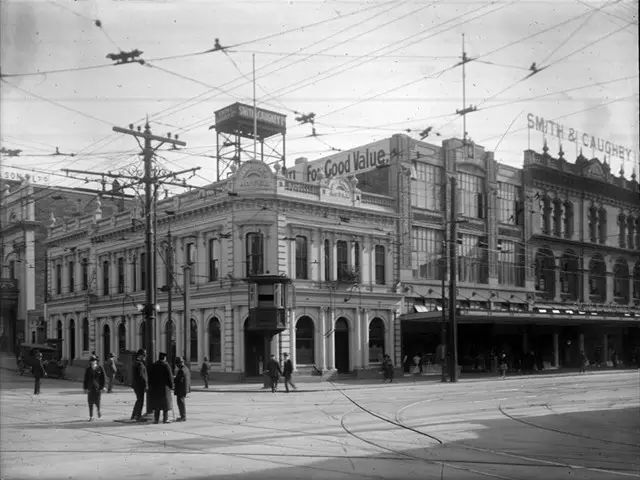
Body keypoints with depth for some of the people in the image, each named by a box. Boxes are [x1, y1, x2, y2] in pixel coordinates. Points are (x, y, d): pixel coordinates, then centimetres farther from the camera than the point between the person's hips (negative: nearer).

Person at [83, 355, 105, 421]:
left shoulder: (100, 369, -2)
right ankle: (91, 417, 8)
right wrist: (85, 388, 2)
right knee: (90, 402, 0)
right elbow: (86, 379, 6)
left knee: (97, 402, -2)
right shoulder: (88, 370, 3)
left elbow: (102, 379, -1)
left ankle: (98, 411, 30)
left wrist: (102, 388, -5)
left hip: (97, 388, -2)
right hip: (90, 388, 2)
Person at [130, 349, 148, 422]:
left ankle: (133, 415, 23)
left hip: (135, 384, 10)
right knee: (140, 400, -3)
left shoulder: (135, 363, 14)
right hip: (139, 385, -10)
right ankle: (138, 416, 0)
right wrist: (146, 384, -19)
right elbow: (141, 375, -22)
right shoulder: (140, 364, -17)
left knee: (139, 400, 18)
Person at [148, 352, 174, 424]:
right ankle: (165, 419, 1)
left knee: (156, 402, 9)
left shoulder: (153, 365, 5)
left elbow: (150, 377, 7)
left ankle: (156, 419, 7)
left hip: (155, 386, 4)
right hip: (164, 386, -4)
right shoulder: (166, 365, -9)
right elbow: (170, 376, -10)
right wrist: (171, 385, -1)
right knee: (165, 402, 3)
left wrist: (150, 386, 13)